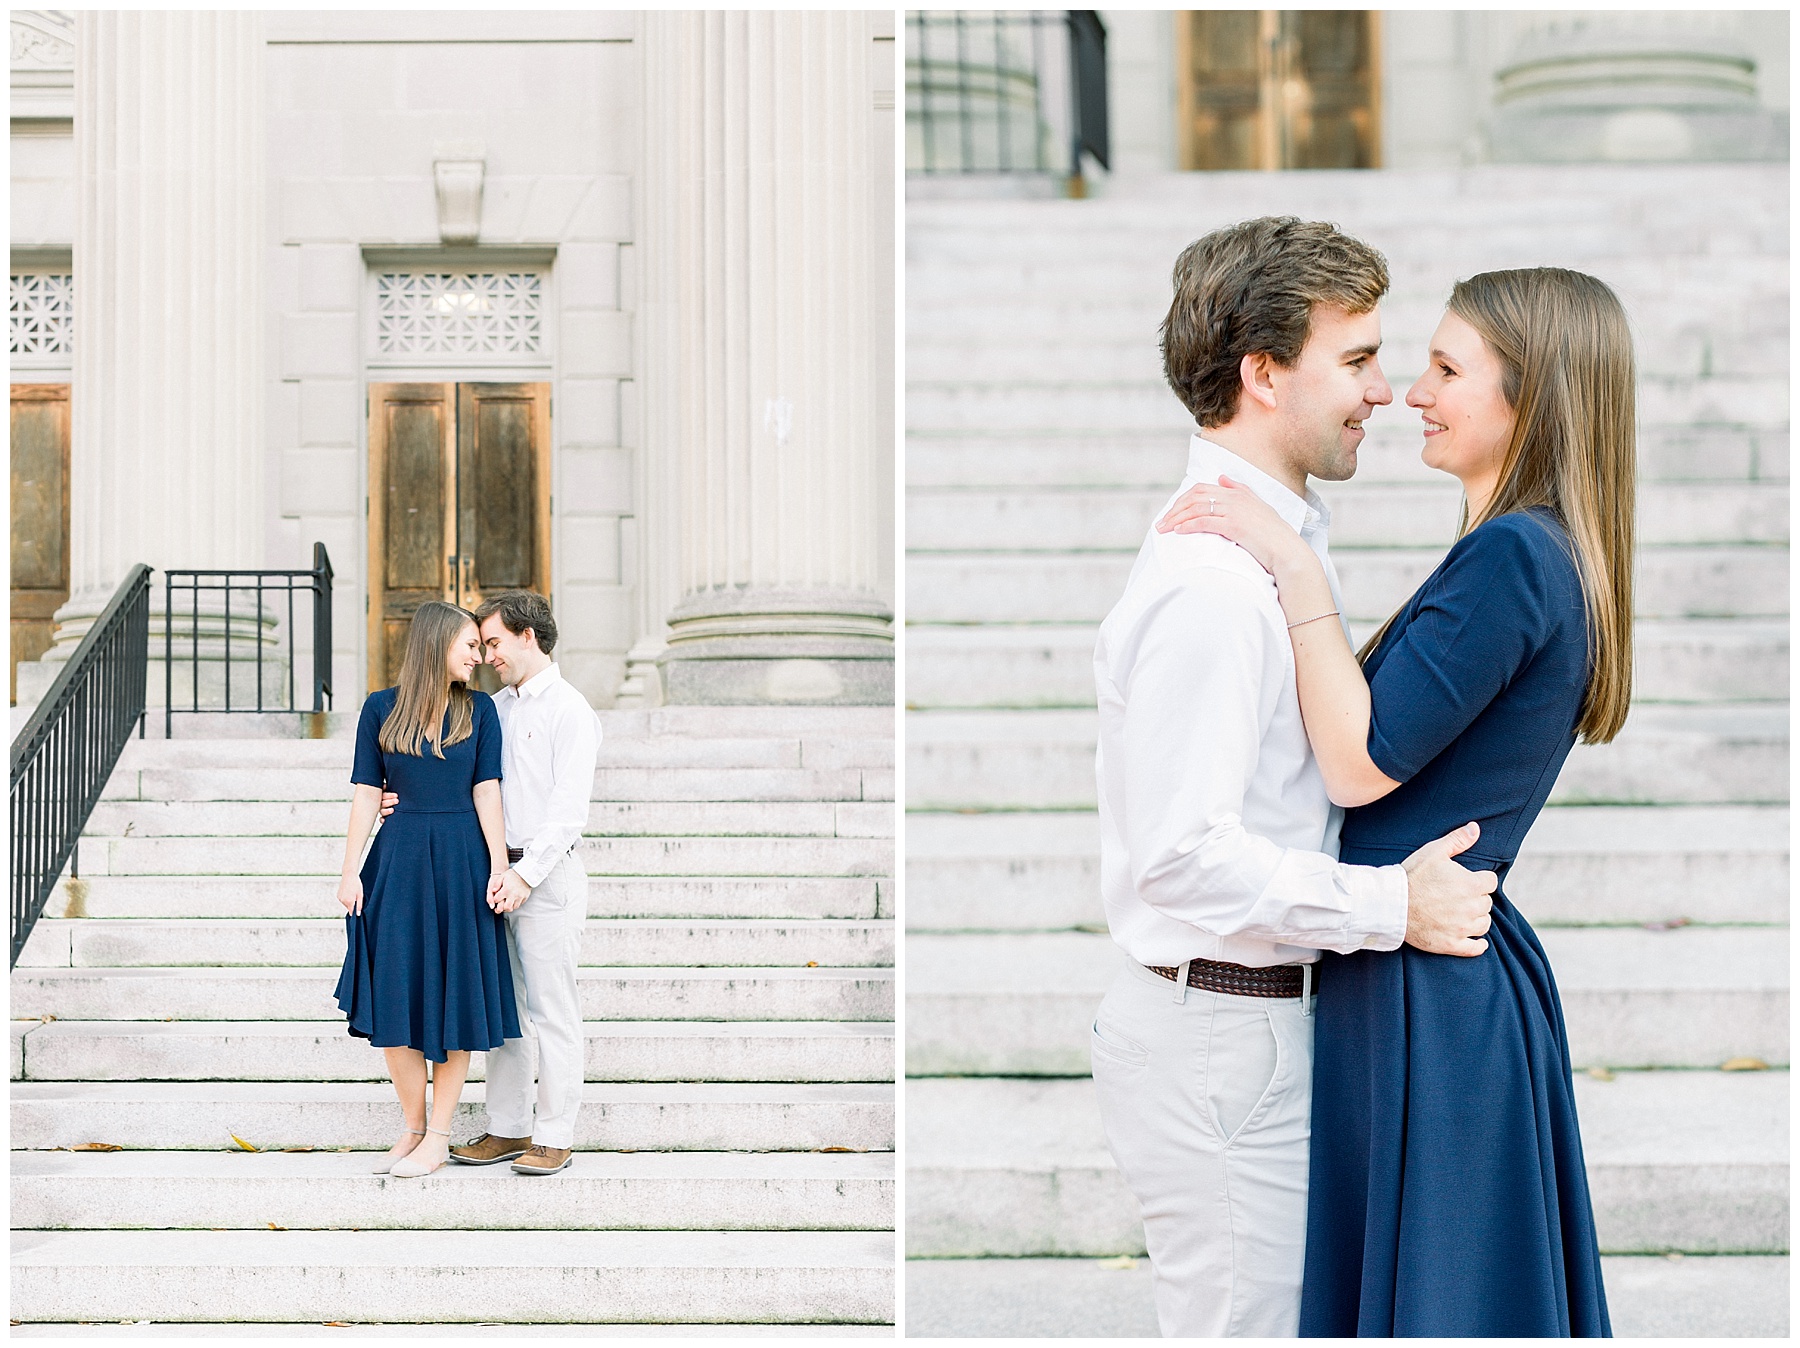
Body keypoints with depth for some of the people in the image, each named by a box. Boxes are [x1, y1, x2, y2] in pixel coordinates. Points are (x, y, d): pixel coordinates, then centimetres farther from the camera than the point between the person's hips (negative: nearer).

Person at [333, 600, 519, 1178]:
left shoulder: (478, 709, 5)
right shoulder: (381, 708, 3)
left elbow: (486, 792, 0)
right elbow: (367, 794, 3)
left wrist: (499, 868, -7)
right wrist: (351, 870, -2)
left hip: (461, 861, 0)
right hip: (399, 861, 0)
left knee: (454, 999, 1)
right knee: (395, 999, -1)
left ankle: (437, 1139, 7)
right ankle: (412, 1128, 14)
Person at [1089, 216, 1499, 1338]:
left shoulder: (1282, 541, 12)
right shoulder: (1211, 581, -22)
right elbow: (1183, 855, -26)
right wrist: (1389, 904, -21)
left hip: (1267, 1020, 10)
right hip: (1218, 1035, -10)